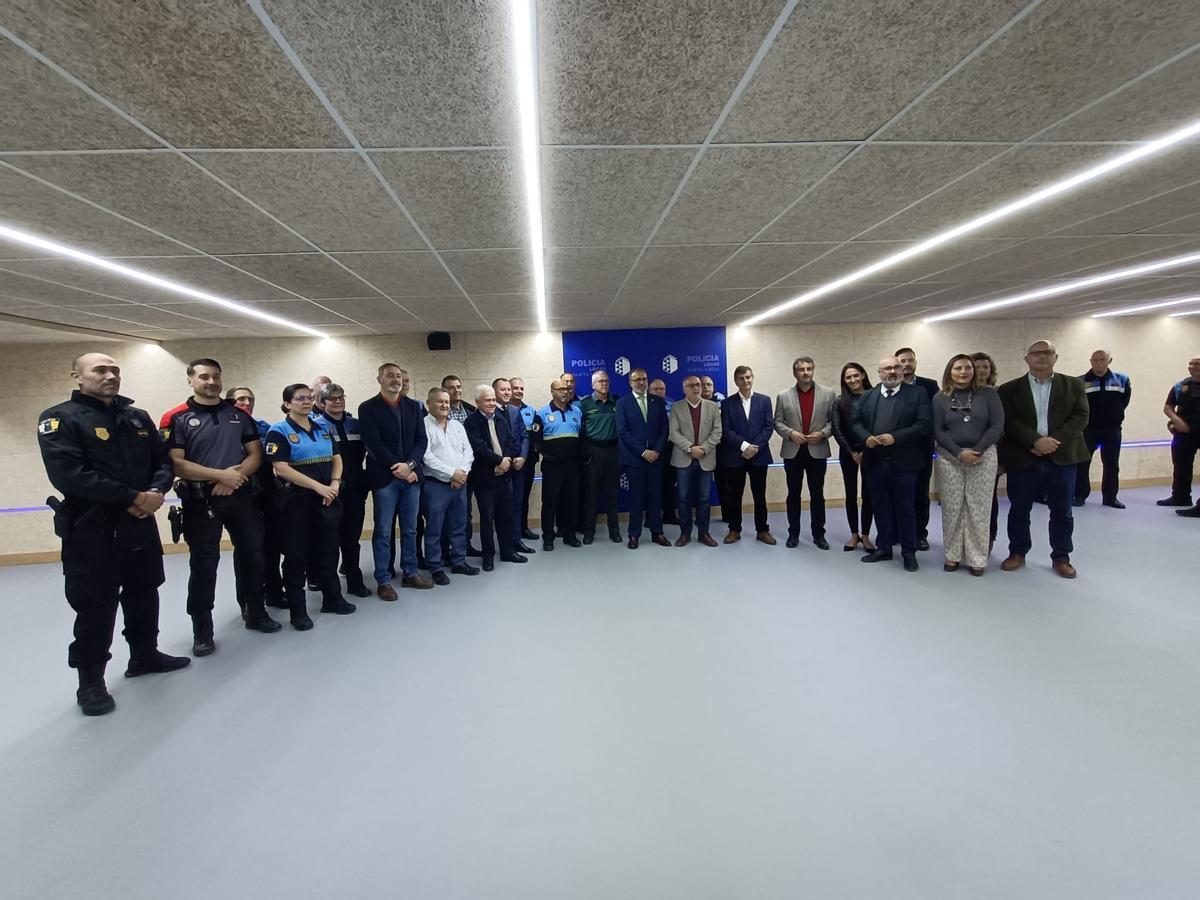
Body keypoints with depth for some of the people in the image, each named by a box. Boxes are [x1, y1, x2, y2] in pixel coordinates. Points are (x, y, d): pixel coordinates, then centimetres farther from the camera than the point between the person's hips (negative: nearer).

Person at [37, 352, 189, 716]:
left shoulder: (139, 417, 11)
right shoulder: (60, 419, -8)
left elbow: (163, 461, 10)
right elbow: (68, 475, -21)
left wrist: (157, 492, -12)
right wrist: (132, 497, -21)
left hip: (141, 523, 6)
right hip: (91, 528, -6)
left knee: (144, 593, 16)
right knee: (95, 605, 2)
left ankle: (145, 655, 34)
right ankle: (90, 681, 17)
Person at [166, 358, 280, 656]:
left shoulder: (238, 415, 9)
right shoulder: (178, 419, -3)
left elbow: (255, 454, 6)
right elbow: (176, 464, -12)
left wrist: (235, 478, -12)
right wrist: (221, 475, -18)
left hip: (242, 497, 4)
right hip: (201, 501, -3)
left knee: (253, 556, 11)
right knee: (203, 564, 4)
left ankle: (256, 614, 28)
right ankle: (202, 630, 16)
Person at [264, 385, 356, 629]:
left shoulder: (323, 428, 11)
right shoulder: (279, 432, -6)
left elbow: (337, 458, 12)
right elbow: (282, 468, -16)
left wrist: (334, 484, -7)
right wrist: (319, 487, -20)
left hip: (327, 499, 5)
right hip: (296, 501, -5)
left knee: (328, 549, 13)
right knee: (296, 554, 3)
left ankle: (332, 599, 27)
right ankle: (298, 610, 13)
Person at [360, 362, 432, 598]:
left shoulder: (413, 406, 10)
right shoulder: (368, 408, -2)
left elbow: (422, 439, 4)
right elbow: (373, 444, -10)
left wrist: (409, 465, -11)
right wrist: (397, 468, -14)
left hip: (411, 475, 4)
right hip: (384, 477, -4)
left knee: (410, 529, 12)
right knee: (383, 532, 3)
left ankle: (410, 573, 24)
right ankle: (383, 581, 13)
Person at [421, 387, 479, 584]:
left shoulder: (457, 425, 13)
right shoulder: (423, 425, -6)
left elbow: (468, 451, 7)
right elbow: (426, 456, -15)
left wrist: (462, 472, -10)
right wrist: (451, 473, -15)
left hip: (460, 483, 6)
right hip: (435, 484, -6)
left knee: (459, 525, 14)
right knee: (434, 528, 2)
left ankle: (459, 562, 26)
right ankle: (436, 567, 13)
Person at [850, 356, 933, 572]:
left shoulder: (917, 394, -1)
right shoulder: (867, 396, 10)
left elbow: (925, 425, -10)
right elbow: (855, 421, 8)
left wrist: (895, 437, -19)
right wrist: (866, 437, -12)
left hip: (903, 463, -3)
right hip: (875, 463, 3)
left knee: (906, 508, 6)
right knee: (881, 507, 12)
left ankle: (909, 552, 18)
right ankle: (884, 547, 24)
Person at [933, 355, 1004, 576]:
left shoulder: (988, 394, 3)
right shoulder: (940, 398, 3)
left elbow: (997, 425, -2)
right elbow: (937, 431, -1)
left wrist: (977, 450, -13)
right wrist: (959, 452, -12)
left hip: (983, 457, 0)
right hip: (949, 459, 0)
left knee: (979, 509, 3)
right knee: (951, 509, 3)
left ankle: (977, 558, 12)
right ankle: (952, 555, 14)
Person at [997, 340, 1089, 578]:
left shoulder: (1073, 385, 8)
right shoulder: (1009, 389, 3)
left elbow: (1080, 416, -2)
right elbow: (1007, 422, -7)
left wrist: (1056, 441, -16)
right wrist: (1036, 441, -19)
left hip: (1062, 457, 1)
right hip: (1023, 459, -1)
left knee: (1062, 511, 8)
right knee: (1018, 510, 7)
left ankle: (1061, 557, 21)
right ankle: (1017, 553, 21)